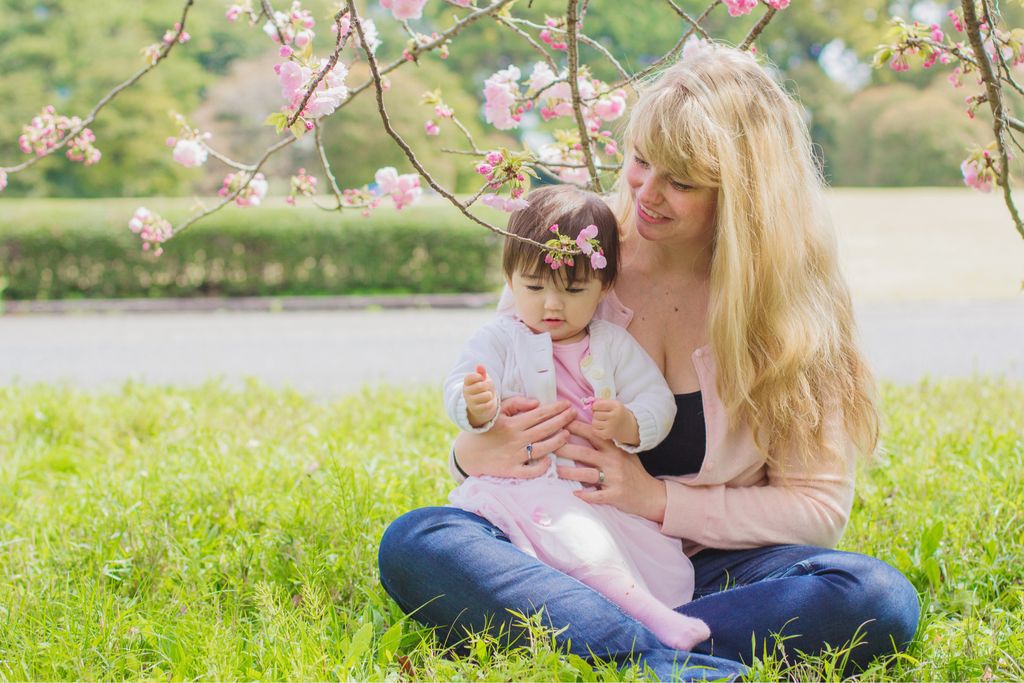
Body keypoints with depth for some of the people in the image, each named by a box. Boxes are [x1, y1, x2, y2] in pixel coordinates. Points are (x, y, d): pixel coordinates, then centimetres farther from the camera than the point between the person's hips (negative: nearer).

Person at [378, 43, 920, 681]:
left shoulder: (787, 299, -2)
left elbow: (820, 507, -4)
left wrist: (659, 499, -15)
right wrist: (473, 453, -15)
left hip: (711, 569, 0)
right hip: (567, 560, 1)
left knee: (880, 599, -29)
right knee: (413, 542, -29)